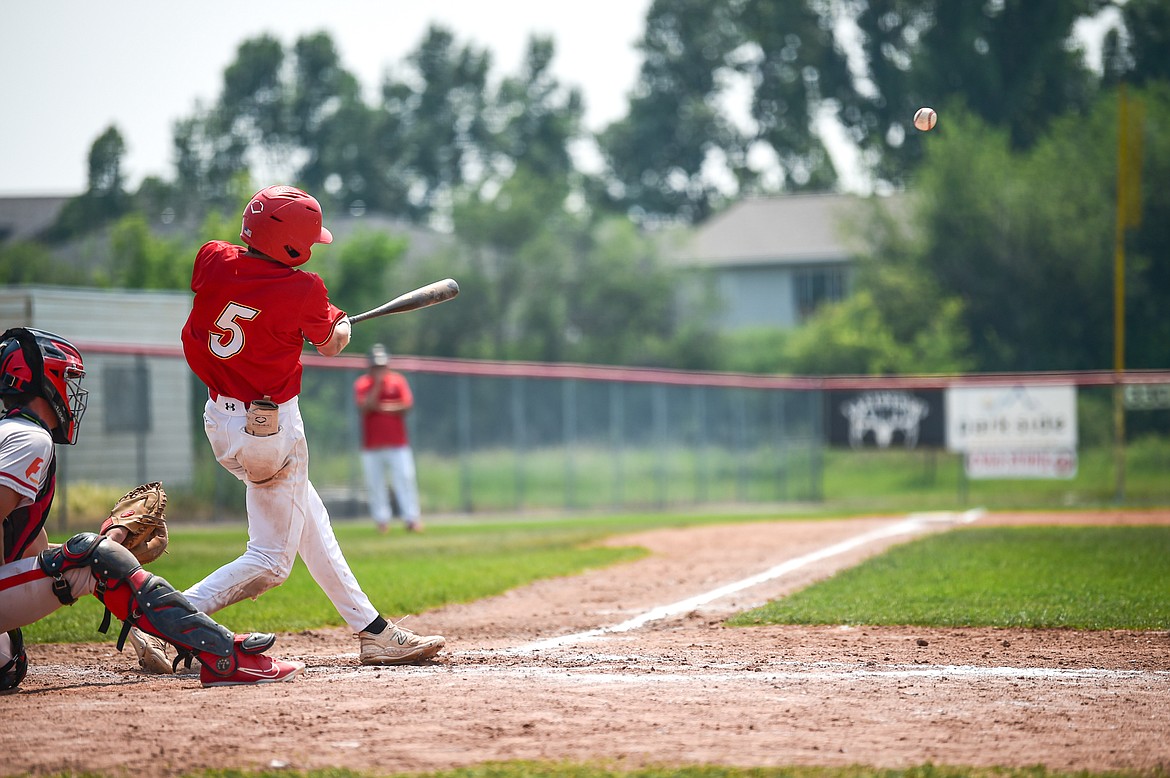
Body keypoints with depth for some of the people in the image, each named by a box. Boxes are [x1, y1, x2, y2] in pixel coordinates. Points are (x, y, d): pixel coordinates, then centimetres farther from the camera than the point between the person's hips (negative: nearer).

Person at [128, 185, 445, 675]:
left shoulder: (212, 259, -7)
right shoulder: (304, 290, -19)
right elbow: (331, 343, -1)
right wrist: (339, 324, 25)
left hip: (219, 416, 8)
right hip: (270, 428, -8)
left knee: (309, 519, 21)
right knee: (270, 560, 1)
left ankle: (371, 630, 29)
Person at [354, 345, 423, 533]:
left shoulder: (398, 380, 5)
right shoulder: (362, 383, 2)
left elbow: (407, 404, -3)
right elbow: (365, 407, -13)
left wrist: (384, 407, -14)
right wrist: (377, 384, -15)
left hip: (398, 443, 0)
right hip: (372, 445, 0)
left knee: (405, 479, -5)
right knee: (374, 484, 0)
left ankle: (412, 519, -3)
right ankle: (382, 519, 8)